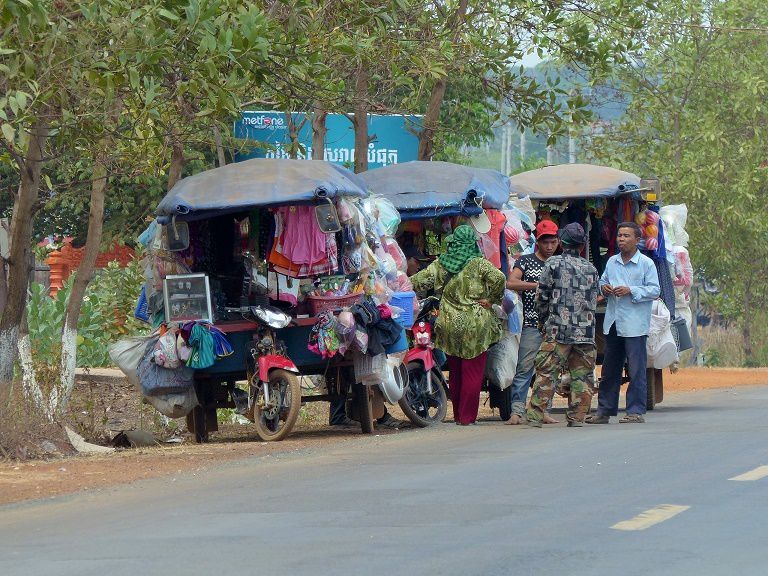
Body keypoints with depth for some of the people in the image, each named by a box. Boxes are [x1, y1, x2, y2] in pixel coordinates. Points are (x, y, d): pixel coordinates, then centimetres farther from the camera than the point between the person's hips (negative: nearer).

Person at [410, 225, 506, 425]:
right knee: (472, 373, 1)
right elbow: (498, 278, -20)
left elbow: (417, 282, 1)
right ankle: (467, 416, -1)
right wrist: (491, 299, -7)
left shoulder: (439, 265, 2)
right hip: (475, 326, -4)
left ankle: (457, 415, 22)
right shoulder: (478, 264, -7)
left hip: (450, 325, 4)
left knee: (454, 373, 15)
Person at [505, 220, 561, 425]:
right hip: (532, 324, -5)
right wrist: (538, 285, -17)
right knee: (524, 368, -8)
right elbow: (511, 283, -12)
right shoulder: (526, 261, 2)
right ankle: (517, 410, -8)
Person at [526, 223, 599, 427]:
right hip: (586, 331, 3)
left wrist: (542, 320, 16)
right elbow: (593, 301, 16)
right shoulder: (591, 269, 10)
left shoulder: (553, 264, -2)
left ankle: (535, 415, -8)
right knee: (582, 376, 8)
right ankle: (577, 416, 5)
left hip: (558, 331, -3)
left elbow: (542, 297, 1)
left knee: (547, 373, -4)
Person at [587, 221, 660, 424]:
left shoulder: (646, 263, -3)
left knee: (636, 369, -5)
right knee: (609, 369, 10)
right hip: (613, 322, 6)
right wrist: (604, 288, -1)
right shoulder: (611, 262, 12)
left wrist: (631, 291, -16)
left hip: (635, 325, -6)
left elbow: (655, 291, -6)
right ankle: (604, 411, 16)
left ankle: (636, 411, 0)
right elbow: (602, 281, 23)